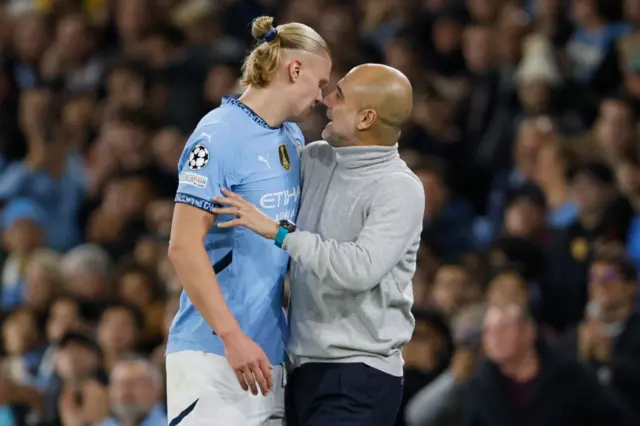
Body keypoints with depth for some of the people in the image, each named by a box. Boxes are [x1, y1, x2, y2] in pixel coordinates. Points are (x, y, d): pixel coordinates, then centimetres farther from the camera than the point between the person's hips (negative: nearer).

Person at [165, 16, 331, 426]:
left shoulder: (294, 139, 16)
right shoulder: (220, 134, -10)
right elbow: (184, 246, -16)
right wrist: (233, 337, -21)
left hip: (268, 351, 8)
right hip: (213, 351, -8)